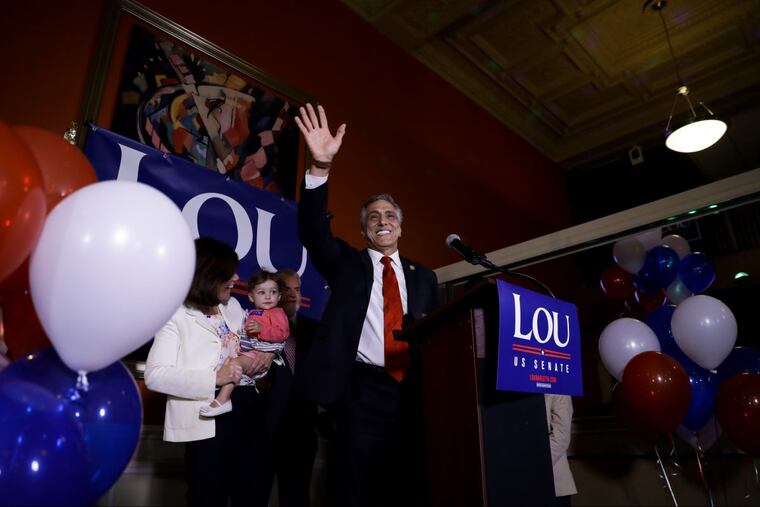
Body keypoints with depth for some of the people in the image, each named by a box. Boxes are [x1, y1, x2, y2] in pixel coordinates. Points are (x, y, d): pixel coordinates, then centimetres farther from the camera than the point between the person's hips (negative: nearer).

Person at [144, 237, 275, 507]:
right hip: (209, 423, -6)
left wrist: (267, 353, -1)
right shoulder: (177, 316, -10)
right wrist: (214, 378, -26)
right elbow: (155, 375, -19)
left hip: (250, 414, 7)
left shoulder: (233, 306, 10)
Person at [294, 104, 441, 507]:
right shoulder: (347, 263, 11)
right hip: (361, 392, -2)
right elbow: (313, 231, -7)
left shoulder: (423, 277, 17)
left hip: (412, 393, 3)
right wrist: (321, 168, -19)